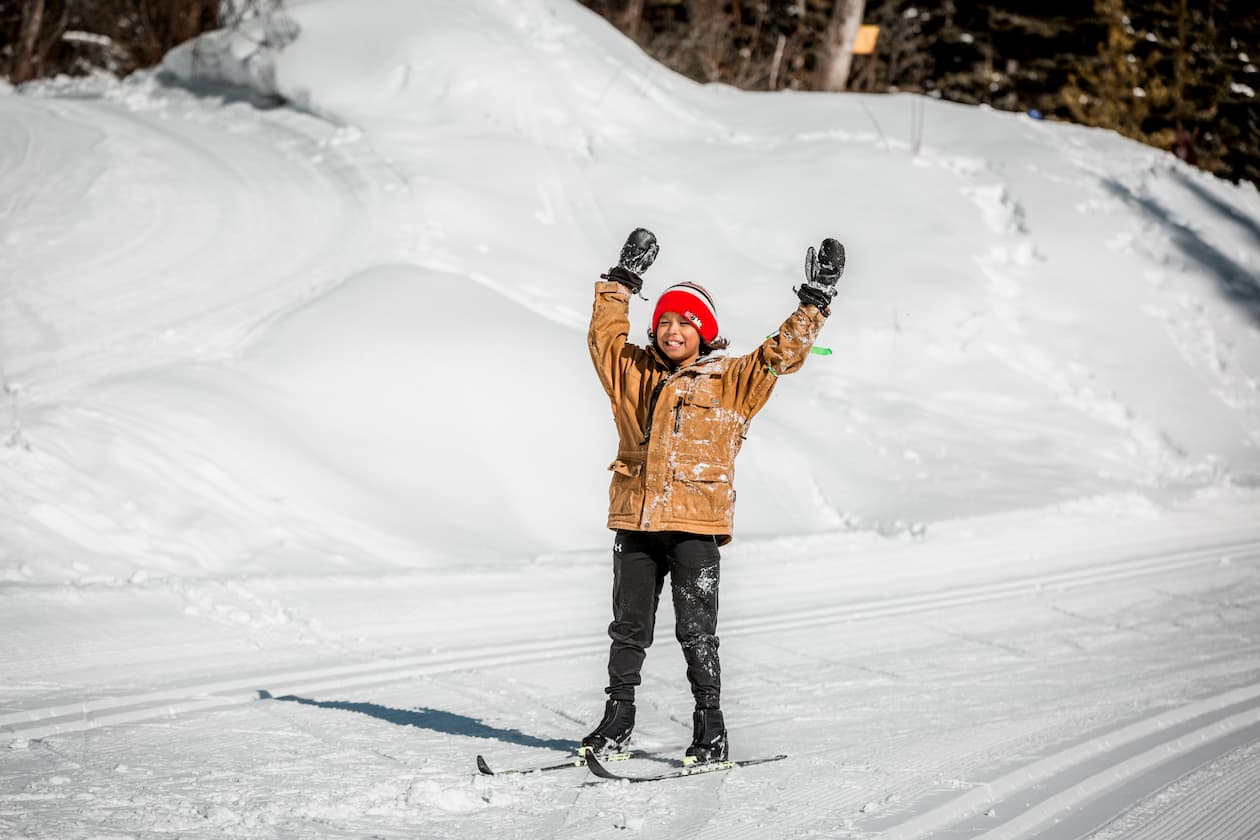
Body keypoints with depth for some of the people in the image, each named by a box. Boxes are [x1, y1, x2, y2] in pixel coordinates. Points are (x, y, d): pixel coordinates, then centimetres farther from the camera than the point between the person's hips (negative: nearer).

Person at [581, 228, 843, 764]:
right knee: (628, 626, 9)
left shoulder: (730, 381, 3)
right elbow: (606, 334, 22)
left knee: (696, 630, -3)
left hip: (695, 522, -4)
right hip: (635, 519, 4)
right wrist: (622, 281, 23)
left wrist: (814, 302, -6)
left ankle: (710, 729, 4)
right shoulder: (634, 373, 12)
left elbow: (780, 354, -1)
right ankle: (617, 720, 17)